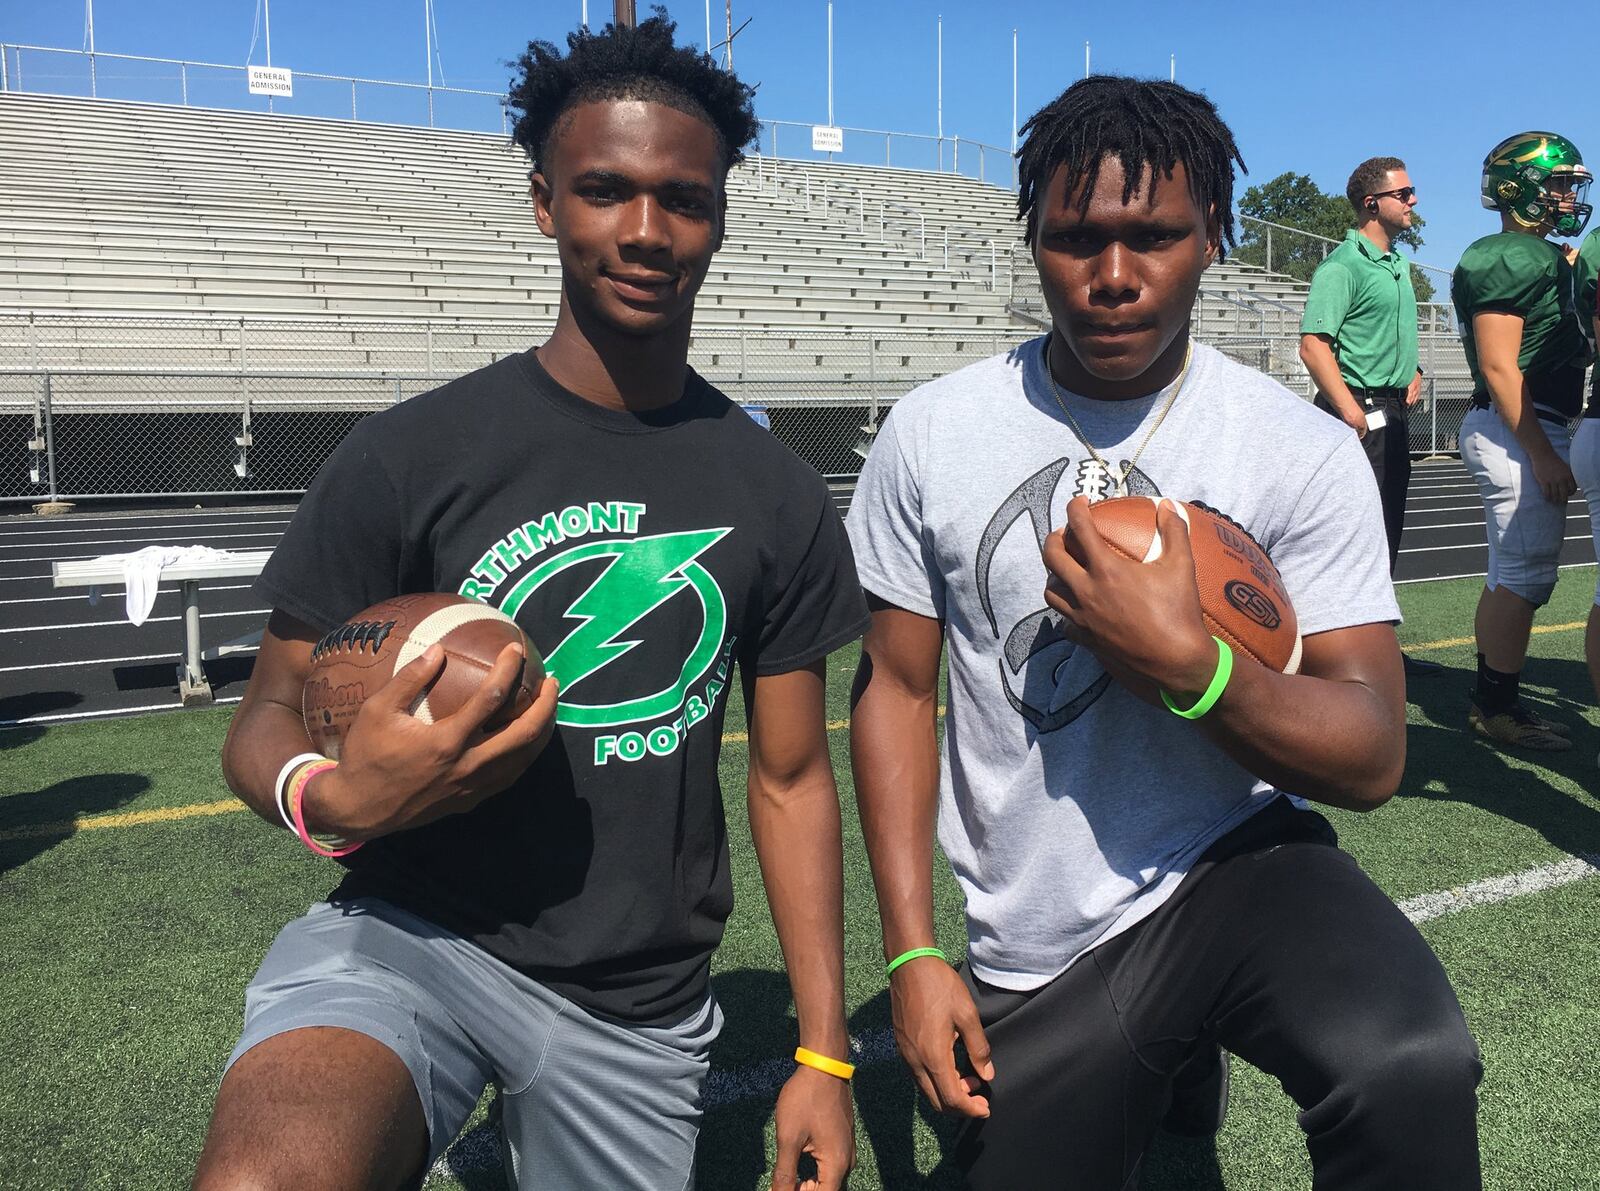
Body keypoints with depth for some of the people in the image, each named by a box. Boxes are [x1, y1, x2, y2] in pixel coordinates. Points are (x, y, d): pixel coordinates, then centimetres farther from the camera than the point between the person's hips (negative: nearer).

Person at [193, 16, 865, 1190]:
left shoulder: (778, 498, 2)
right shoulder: (410, 455, -6)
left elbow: (792, 778, 6)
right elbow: (269, 718, -1)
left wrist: (824, 1055, 4)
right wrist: (332, 796, -25)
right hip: (409, 935, -3)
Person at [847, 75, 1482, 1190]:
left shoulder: (1306, 448, -8)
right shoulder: (932, 434, -5)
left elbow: (1373, 760, -10)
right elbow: (897, 687, 0)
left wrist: (1186, 660, -29)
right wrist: (913, 953, -5)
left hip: (1240, 861, -2)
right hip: (1032, 954, 3)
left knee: (1413, 1067, -31)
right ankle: (1168, 1065, 44)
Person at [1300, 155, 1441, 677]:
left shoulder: (1398, 264, 18)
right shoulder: (1343, 266, -12)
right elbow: (1314, 344, -21)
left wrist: (1412, 372, 13)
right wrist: (1352, 412, -26)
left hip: (1393, 414, 10)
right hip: (1359, 414, -10)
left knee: (1386, 534, 13)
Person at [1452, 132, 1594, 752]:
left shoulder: (1547, 257, 19)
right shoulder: (1508, 258, -13)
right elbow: (1500, 366, -20)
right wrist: (1543, 454, -21)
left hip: (1532, 428, 10)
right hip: (1517, 429, -10)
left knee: (1512, 573, 14)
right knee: (1523, 577, -6)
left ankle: (1490, 697, 22)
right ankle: (1498, 707, 2)